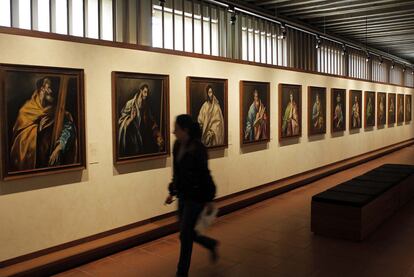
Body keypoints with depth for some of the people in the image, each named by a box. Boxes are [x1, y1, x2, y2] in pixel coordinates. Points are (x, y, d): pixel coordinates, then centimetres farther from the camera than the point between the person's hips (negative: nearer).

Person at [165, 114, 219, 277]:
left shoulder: (198, 149, -18)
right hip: (183, 195, 8)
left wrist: (208, 200, -13)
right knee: (187, 233, 16)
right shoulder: (178, 146, 4)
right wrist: (172, 192, 15)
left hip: (196, 197, -8)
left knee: (185, 235, -1)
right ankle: (211, 245, 43)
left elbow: (204, 175, -16)